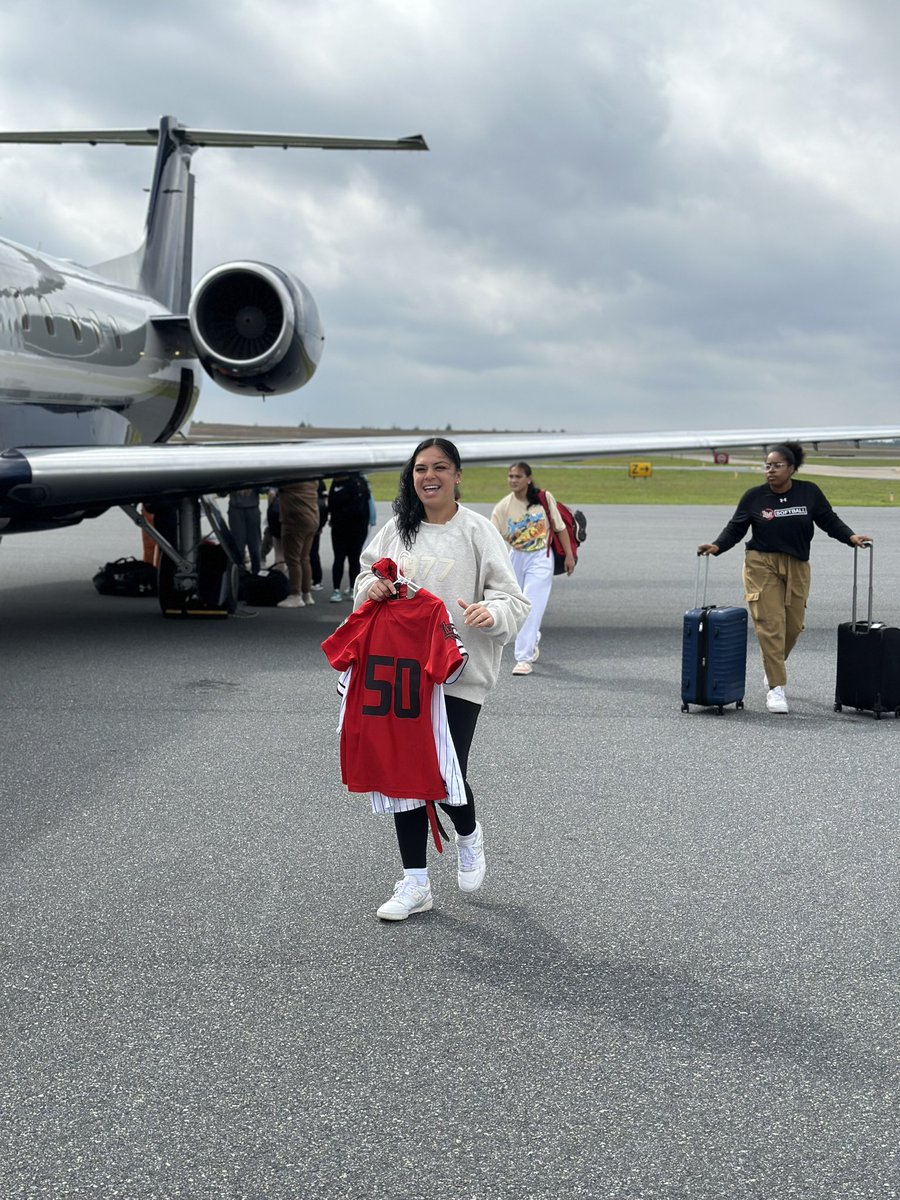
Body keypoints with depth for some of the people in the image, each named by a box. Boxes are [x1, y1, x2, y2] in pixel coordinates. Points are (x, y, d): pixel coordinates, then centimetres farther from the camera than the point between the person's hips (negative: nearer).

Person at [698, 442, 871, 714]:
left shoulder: (809, 493, 0)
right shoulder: (754, 496, -3)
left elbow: (829, 520, 7)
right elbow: (736, 528, 1)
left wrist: (851, 537, -6)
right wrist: (717, 546, -14)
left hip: (796, 567, 2)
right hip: (762, 564, -2)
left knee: (793, 625, 7)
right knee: (770, 624, -9)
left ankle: (772, 669, 33)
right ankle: (776, 687, -6)